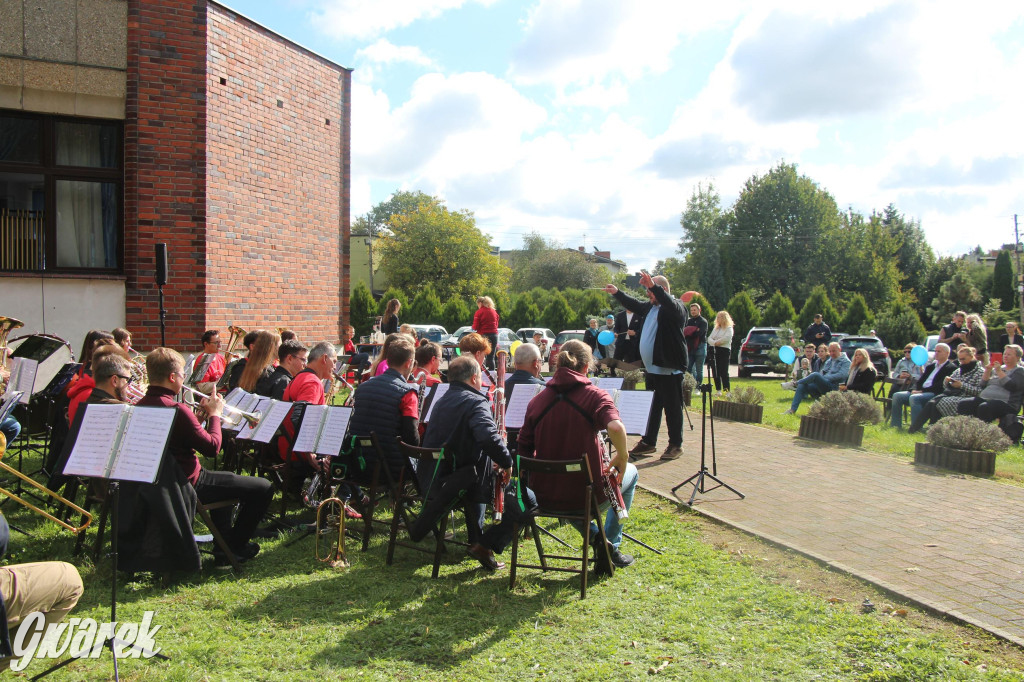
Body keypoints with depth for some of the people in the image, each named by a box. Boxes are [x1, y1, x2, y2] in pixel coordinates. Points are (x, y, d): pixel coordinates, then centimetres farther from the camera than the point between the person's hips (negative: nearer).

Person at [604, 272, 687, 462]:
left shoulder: (676, 306, -10)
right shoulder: (650, 307, 15)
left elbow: (671, 305, -33)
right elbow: (633, 305, 31)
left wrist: (653, 286, -44)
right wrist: (617, 293, 24)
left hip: (669, 369, -9)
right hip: (652, 368, 9)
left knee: (672, 408, 0)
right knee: (651, 407, 16)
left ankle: (676, 445, 10)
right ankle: (648, 442, 25)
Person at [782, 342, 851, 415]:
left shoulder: (845, 361, 1)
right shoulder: (829, 360, 25)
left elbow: (842, 375, -13)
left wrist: (825, 377, -15)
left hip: (833, 387, -8)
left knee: (815, 375, -32)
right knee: (802, 386, -15)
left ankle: (794, 384, -14)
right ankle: (792, 410, -21)